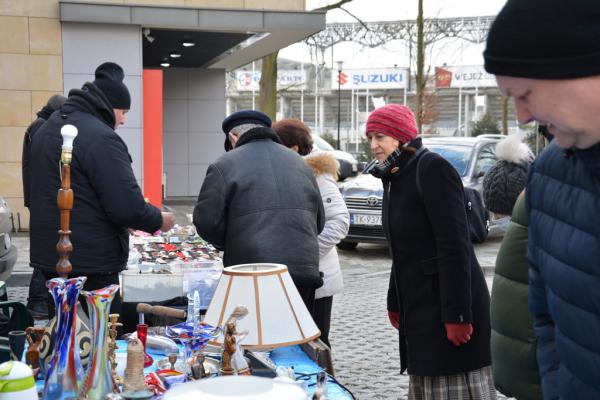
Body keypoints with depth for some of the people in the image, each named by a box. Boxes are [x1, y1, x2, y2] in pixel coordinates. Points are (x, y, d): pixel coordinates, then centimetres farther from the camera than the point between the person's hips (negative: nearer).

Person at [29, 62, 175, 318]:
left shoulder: (46, 130, 12)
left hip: (48, 256, 9)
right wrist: (160, 221, -3)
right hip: (90, 263, -9)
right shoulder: (101, 137, -18)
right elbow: (127, 207, -23)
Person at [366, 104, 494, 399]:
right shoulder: (395, 177, 15)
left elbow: (455, 245, -19)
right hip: (418, 307, 9)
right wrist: (395, 303, 21)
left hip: (449, 302, -9)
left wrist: (457, 313, -23)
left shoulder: (433, 169, -12)